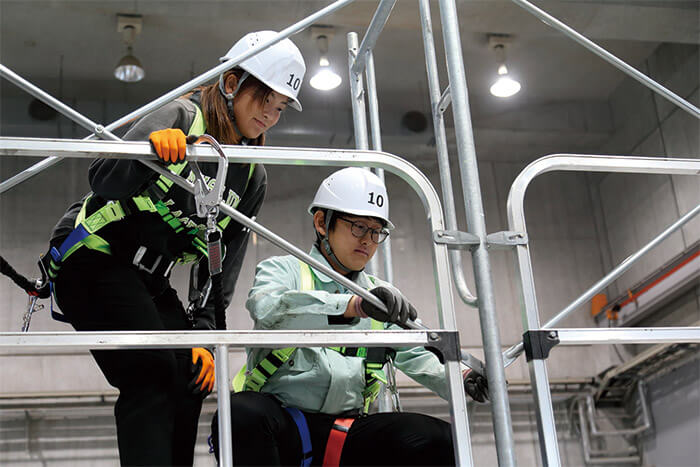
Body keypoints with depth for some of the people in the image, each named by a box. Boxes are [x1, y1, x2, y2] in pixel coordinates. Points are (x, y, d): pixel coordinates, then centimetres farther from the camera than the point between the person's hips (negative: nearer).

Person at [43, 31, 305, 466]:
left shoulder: (253, 177, 6)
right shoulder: (181, 119, -13)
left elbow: (221, 266, 6)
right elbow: (104, 179, -28)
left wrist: (205, 334, -5)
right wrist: (153, 151, -47)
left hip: (148, 280, 7)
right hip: (92, 258, -7)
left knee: (191, 379, -5)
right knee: (153, 376, -21)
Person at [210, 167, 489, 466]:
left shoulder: (382, 296, 22)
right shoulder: (283, 269, 6)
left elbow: (418, 357, 14)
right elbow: (266, 307, -19)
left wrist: (460, 379, -10)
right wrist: (354, 305, -34)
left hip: (346, 439, 4)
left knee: (438, 439, -17)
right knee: (243, 415, -37)